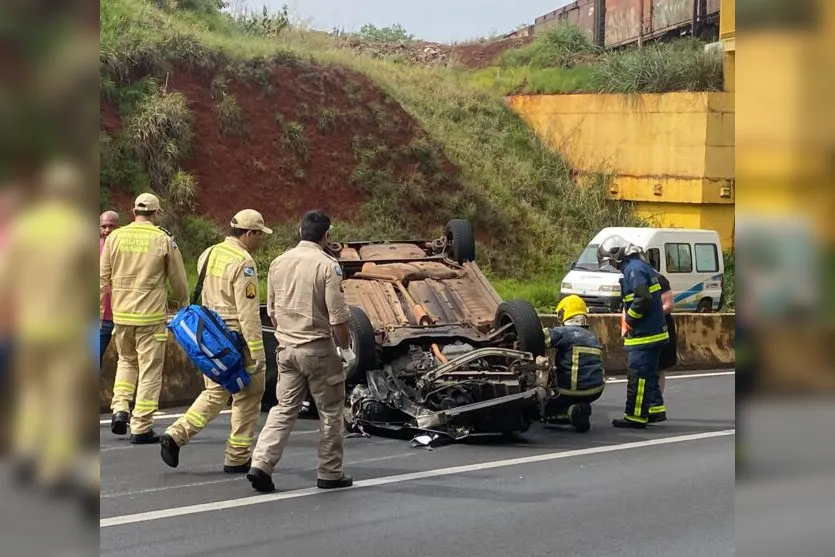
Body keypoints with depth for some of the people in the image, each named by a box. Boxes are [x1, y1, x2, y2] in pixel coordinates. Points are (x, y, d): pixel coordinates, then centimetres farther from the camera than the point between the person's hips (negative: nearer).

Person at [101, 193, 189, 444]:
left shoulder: (115, 237, 2)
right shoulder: (164, 240, -5)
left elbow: (102, 277, 3)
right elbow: (179, 281, 2)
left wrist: (98, 308, 10)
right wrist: (183, 304, 19)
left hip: (121, 313, 3)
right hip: (151, 315, -3)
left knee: (126, 361, 24)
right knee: (149, 370, 4)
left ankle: (120, 408, 7)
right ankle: (141, 428, 3)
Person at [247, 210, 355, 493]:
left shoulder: (278, 263, 5)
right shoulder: (327, 265, -14)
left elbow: (272, 311, 14)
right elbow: (338, 316, -15)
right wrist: (346, 348, -2)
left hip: (286, 348, 6)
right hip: (319, 349, -6)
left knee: (284, 408, 10)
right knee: (331, 412, 8)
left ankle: (261, 464, -3)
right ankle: (330, 473, 14)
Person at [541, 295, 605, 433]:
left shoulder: (564, 332, -7)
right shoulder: (593, 337, 16)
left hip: (573, 390, -7)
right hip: (596, 391, 7)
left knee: (546, 411, 14)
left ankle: (573, 411, -13)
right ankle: (582, 408, 8)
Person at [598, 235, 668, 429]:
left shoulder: (634, 270, -16)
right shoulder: (641, 267, 16)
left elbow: (642, 299, -27)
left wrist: (629, 320, -14)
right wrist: (629, 319, 14)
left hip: (643, 334, -11)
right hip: (653, 331, 11)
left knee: (637, 375, -6)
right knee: (648, 374, 18)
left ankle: (635, 416, -4)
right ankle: (655, 409, 25)